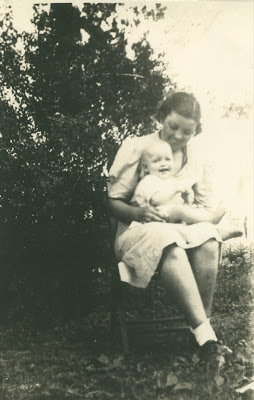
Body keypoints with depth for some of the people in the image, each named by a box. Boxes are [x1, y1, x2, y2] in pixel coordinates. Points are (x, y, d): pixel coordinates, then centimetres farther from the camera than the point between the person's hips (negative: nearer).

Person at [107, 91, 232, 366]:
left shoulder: (199, 160, 13)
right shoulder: (135, 148, 3)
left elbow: (209, 209, 12)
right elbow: (112, 202, 1)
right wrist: (137, 213, -21)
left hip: (182, 231, 3)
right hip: (138, 231, -3)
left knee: (209, 239, -35)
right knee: (167, 242, -41)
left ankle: (202, 322, -28)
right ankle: (203, 331, -41)